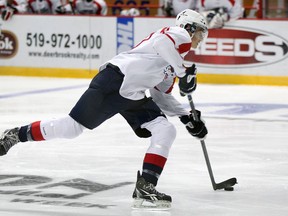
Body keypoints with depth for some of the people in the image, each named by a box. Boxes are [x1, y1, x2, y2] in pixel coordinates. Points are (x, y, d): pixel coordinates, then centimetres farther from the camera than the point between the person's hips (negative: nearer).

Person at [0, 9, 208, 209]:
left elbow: (161, 96, 28)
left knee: (166, 131, -4)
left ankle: (145, 187, -11)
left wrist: (187, 117, 21)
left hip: (132, 96, 10)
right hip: (115, 80, -10)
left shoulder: (172, 64, 27)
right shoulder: (179, 33, -1)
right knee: (72, 127, -8)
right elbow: (163, 42, -26)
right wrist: (183, 73, -21)